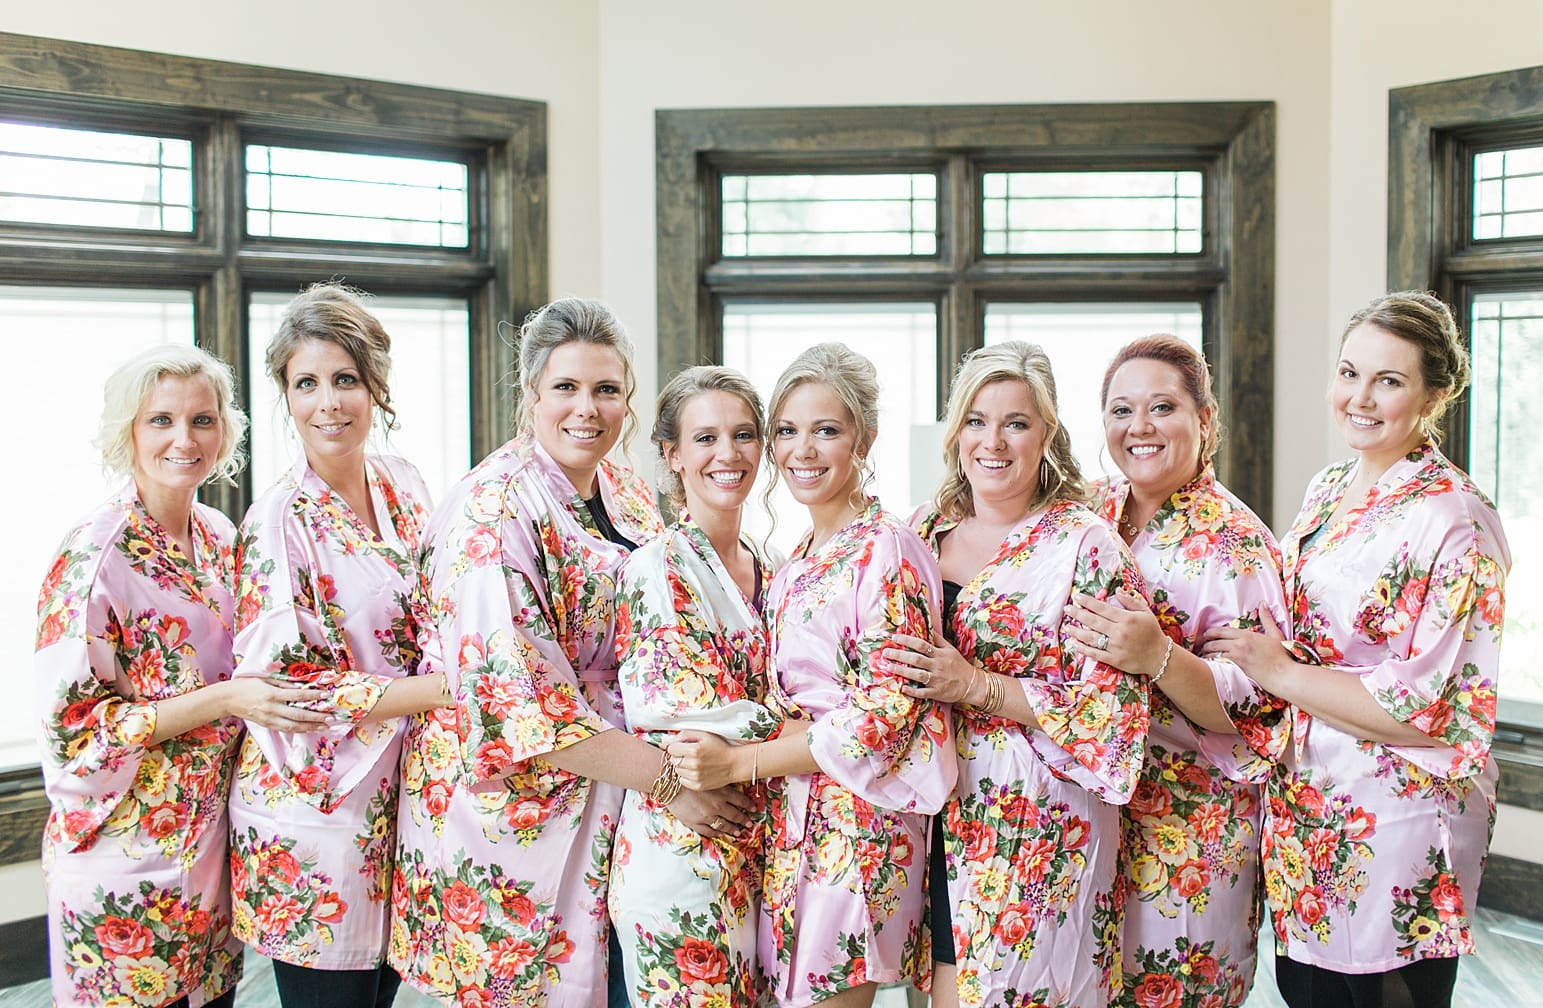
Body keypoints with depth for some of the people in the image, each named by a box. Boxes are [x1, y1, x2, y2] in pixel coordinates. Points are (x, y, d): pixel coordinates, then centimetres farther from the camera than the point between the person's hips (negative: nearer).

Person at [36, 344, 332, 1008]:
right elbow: (70, 724, -18)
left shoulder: (218, 537, 4)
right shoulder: (94, 555, -17)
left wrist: (266, 691, -3)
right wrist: (223, 699, -23)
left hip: (213, 845, 6)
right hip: (126, 856, -6)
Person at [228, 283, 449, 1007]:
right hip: (314, 810, -6)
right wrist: (447, 684, -20)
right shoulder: (279, 520, -14)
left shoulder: (406, 491, 4)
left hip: (399, 803, 6)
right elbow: (279, 686, -19)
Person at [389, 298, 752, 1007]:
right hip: (514, 804, -7)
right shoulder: (493, 509, -17)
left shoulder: (628, 498, 6)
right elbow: (519, 701, -23)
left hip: (613, 805, 7)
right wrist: (667, 779, -23)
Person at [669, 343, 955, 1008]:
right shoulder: (797, 563, 13)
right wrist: (767, 710, -5)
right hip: (790, 819, 8)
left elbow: (889, 710, -18)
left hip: (858, 820, -7)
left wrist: (739, 763, -16)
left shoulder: (885, 550, -12)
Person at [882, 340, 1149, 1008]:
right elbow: (894, 659, 19)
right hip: (938, 816, 5)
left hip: (1038, 832, -4)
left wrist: (977, 686, -19)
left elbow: (1111, 706, -15)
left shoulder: (1083, 546, -10)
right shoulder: (927, 532, 7)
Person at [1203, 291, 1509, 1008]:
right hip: (1304, 810, 7)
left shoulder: (1455, 522, -17)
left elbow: (1433, 710, -21)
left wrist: (1280, 672, -16)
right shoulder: (1328, 490, 6)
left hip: (1397, 823, -7)